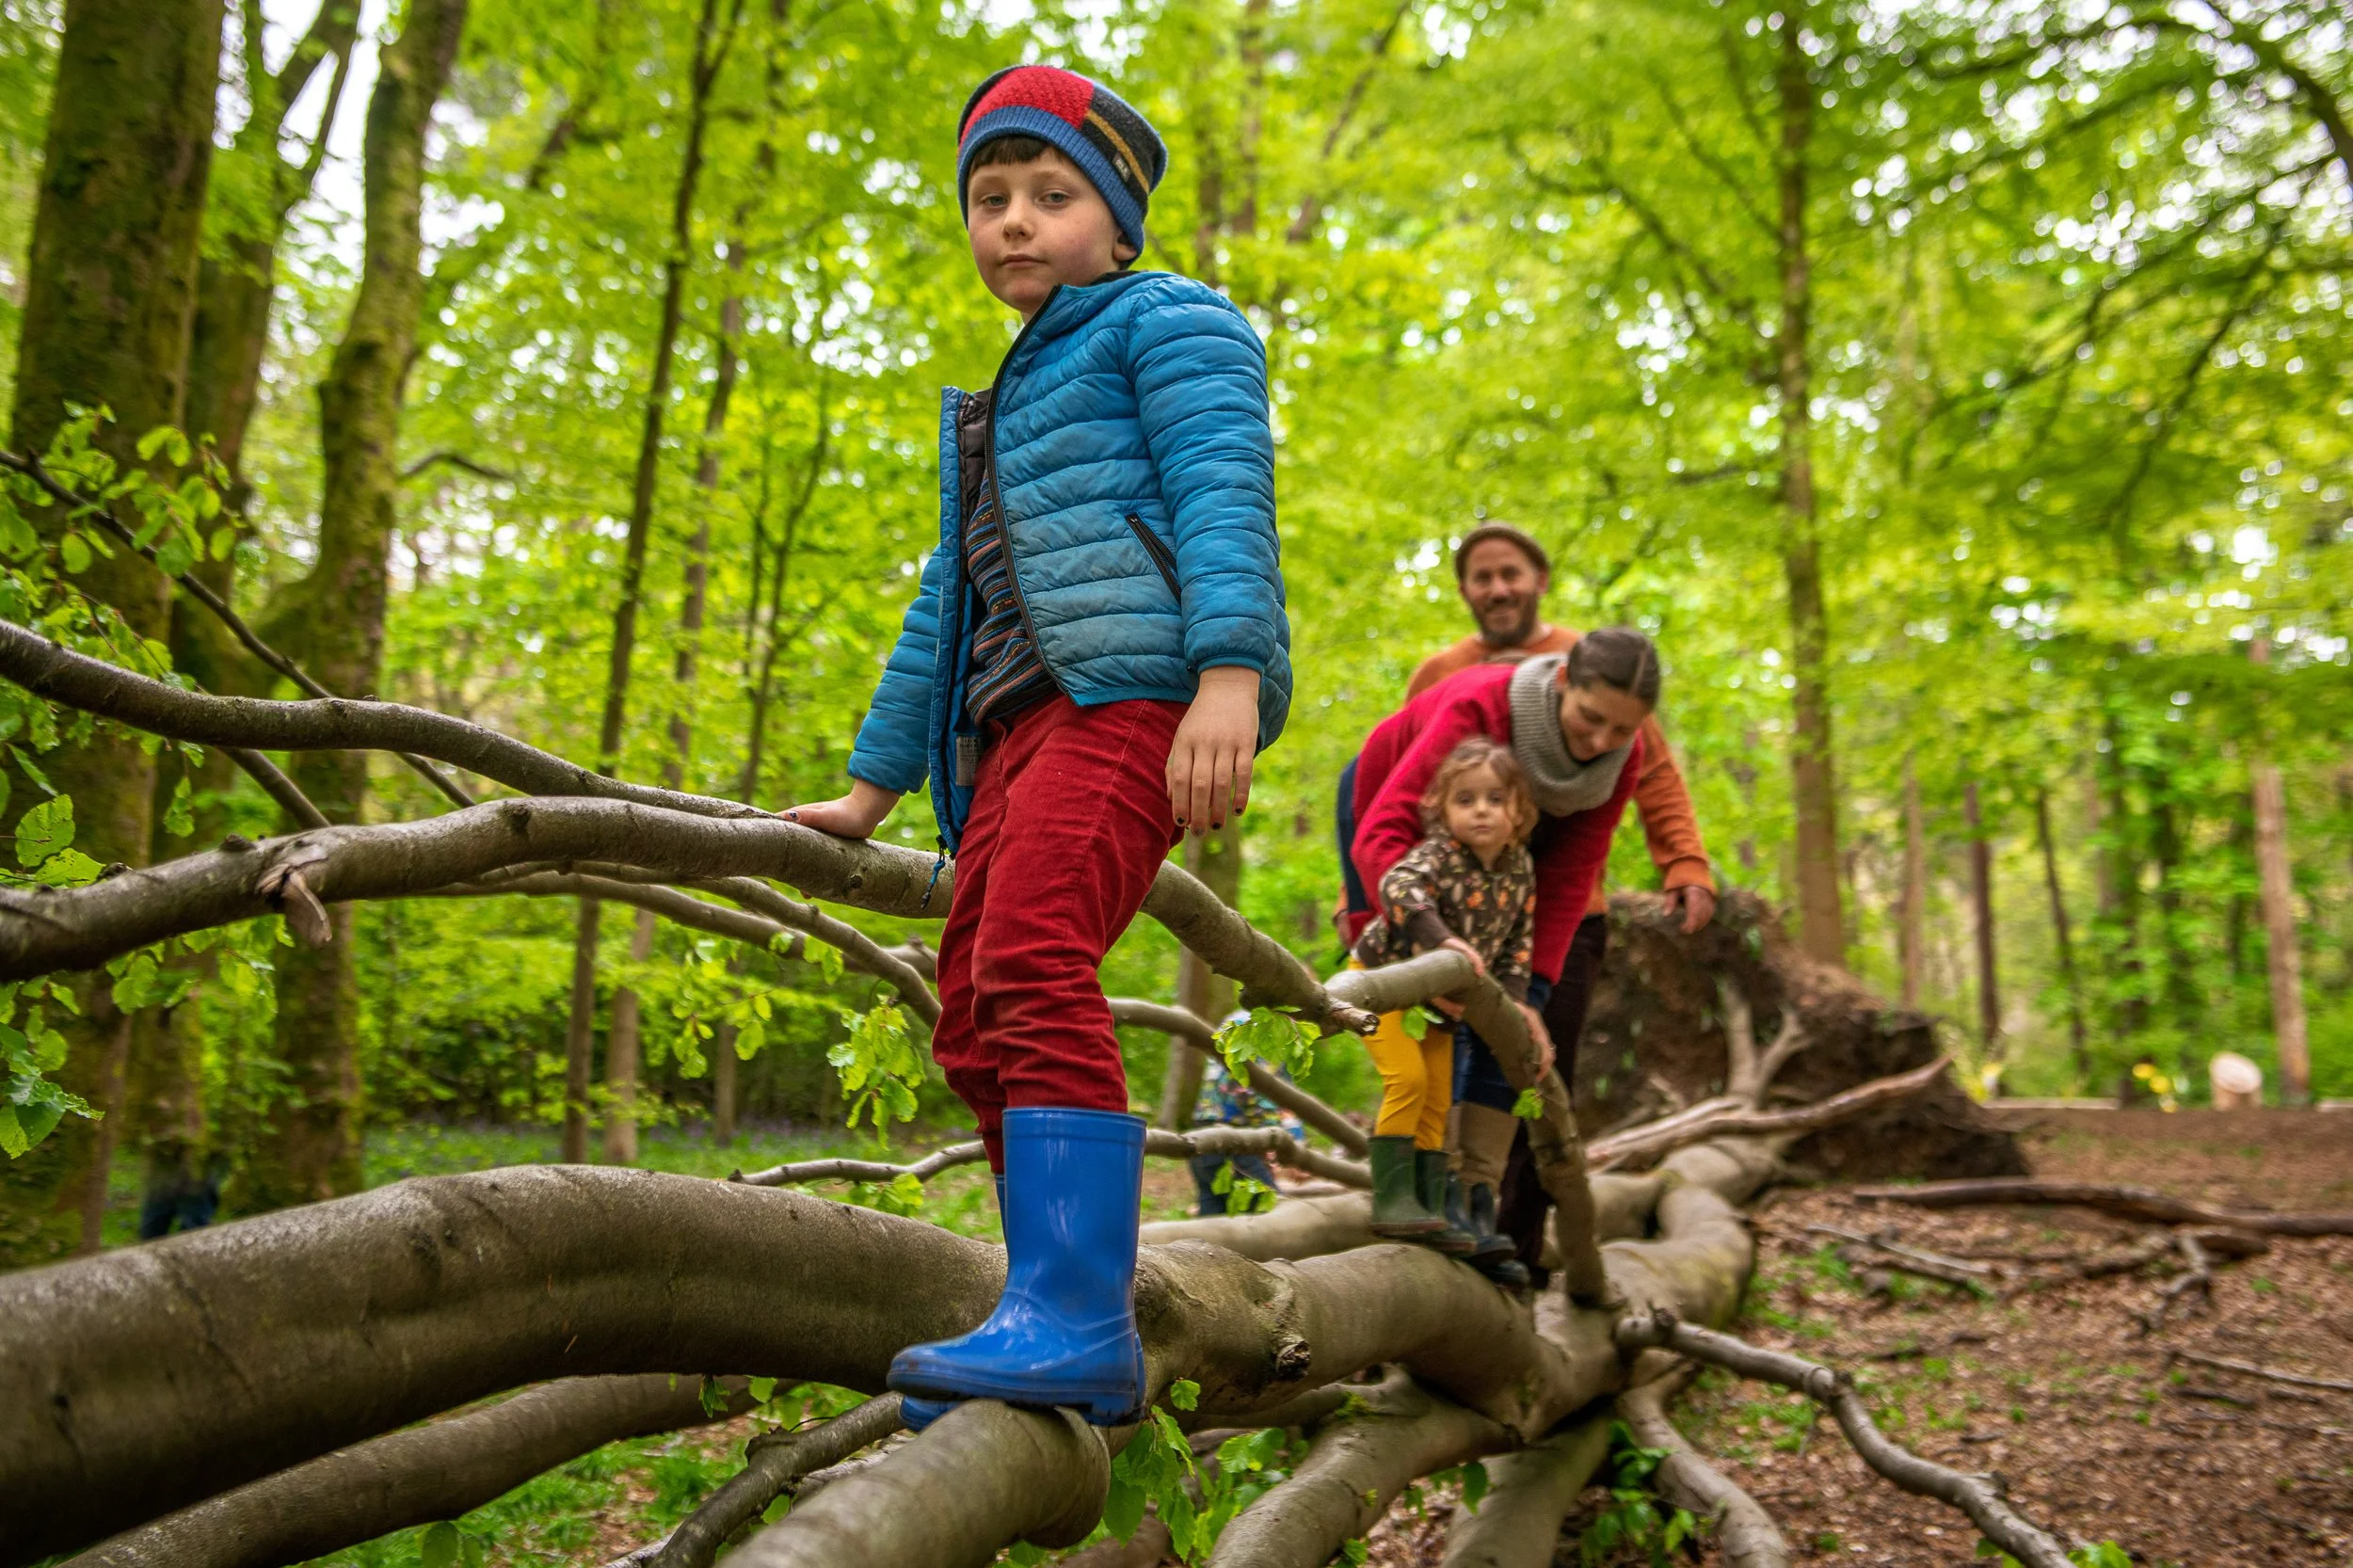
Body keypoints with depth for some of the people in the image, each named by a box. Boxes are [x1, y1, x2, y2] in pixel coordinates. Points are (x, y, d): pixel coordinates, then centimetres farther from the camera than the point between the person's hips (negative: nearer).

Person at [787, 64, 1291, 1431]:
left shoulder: (1169, 319, 10)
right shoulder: (1002, 409, 35)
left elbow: (1223, 492, -8)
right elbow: (950, 604, 35)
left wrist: (1228, 675, -25)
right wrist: (871, 789, 33)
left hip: (1136, 689, -9)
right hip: (1021, 719, 9)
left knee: (1031, 961, -27)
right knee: (974, 1024, 3)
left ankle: (1076, 1321, -29)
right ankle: (1090, 1332, 8)